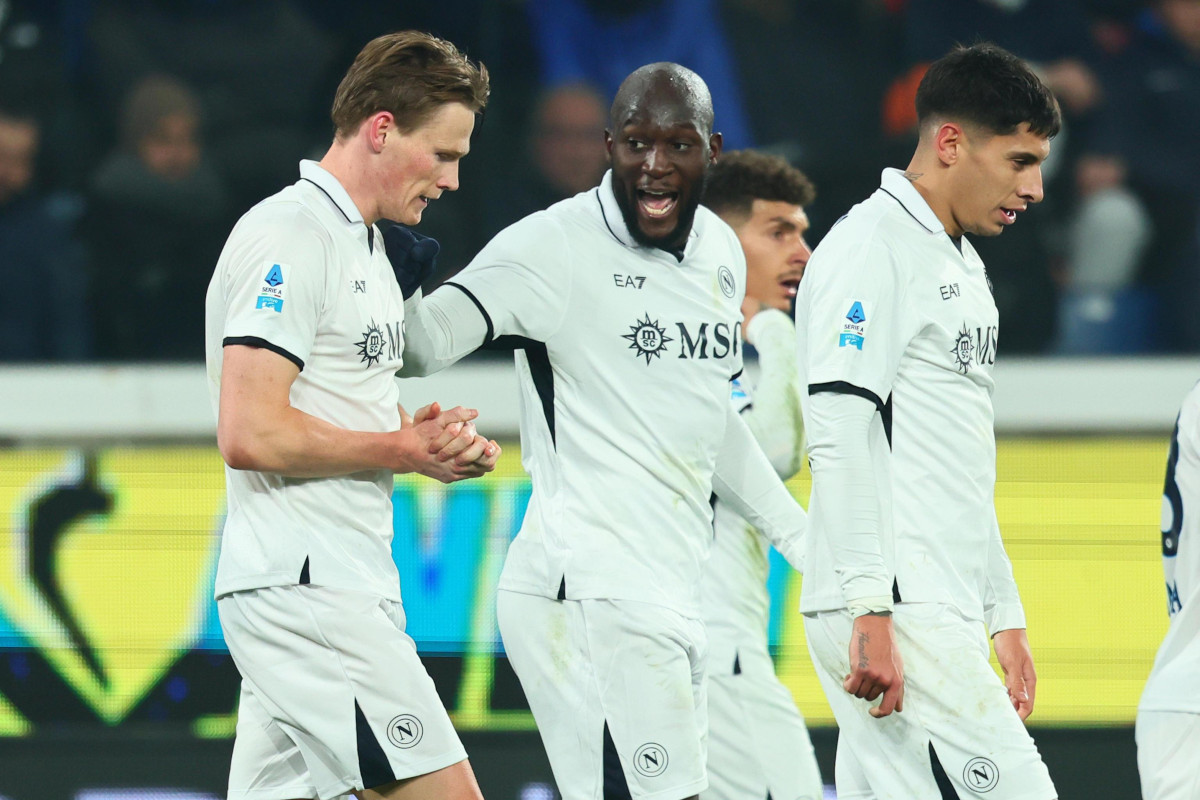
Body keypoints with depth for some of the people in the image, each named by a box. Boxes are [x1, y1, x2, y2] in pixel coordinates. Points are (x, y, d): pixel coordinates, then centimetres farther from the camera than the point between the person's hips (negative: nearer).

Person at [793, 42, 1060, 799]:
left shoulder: (963, 266, 23)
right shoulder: (871, 248, -8)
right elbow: (841, 436, -17)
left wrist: (1005, 618, 25)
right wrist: (870, 612, -23)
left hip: (944, 618, 9)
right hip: (895, 616, -9)